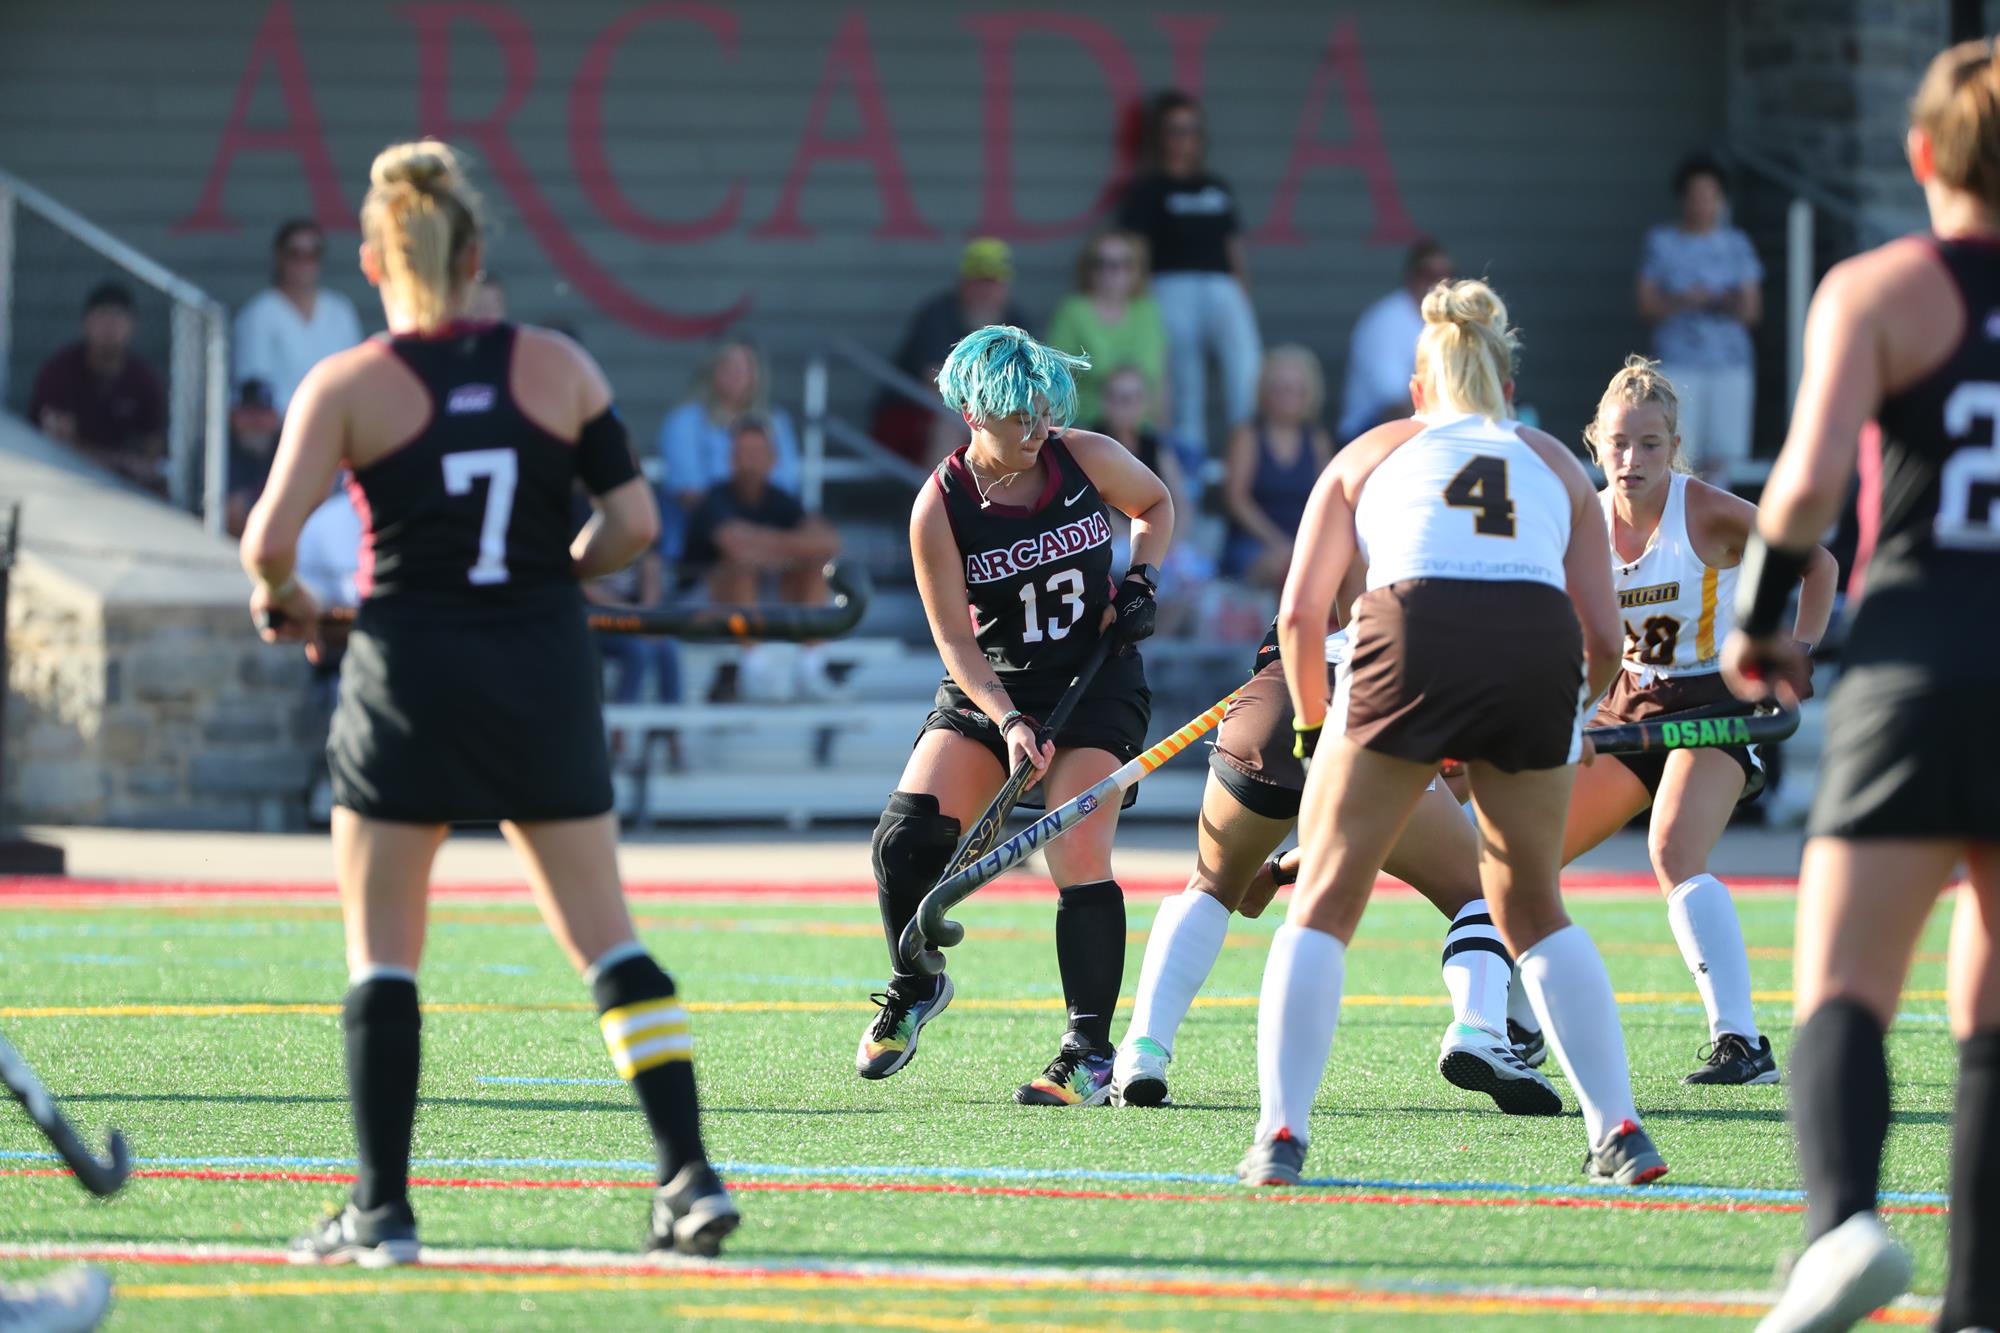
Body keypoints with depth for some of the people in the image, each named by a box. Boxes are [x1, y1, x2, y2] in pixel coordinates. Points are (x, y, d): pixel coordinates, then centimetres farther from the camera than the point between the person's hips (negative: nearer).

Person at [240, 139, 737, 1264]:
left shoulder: (348, 386, -6)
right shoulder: (560, 368, 1)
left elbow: (272, 540, -13)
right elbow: (634, 523, 0)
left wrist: (281, 601, 8)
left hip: (409, 674, -2)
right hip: (547, 675, 2)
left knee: (382, 951, 7)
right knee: (607, 936, 9)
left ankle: (381, 1211, 3)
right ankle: (691, 1178, 1)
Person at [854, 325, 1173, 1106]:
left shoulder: (1087, 459, -9)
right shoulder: (939, 508, -14)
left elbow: (1156, 505, 14)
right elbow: (955, 639, -14)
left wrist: (1142, 579, -5)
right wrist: (1008, 723, -27)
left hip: (1097, 686, -1)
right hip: (989, 692, 1)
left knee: (1079, 861, -16)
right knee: (907, 832, -15)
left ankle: (1090, 1055, -9)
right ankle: (913, 989, 13)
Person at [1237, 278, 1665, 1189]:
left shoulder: (1371, 453, 26)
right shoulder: (1555, 464, 29)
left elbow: (1300, 612, 17)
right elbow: (1604, 633, 20)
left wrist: (1312, 724, 31)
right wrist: (1566, 723, 34)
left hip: (1412, 641, -2)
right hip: (1540, 653, 2)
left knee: (1324, 903, 9)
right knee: (1534, 912, 20)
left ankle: (1281, 1133, -4)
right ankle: (1618, 1131, 11)